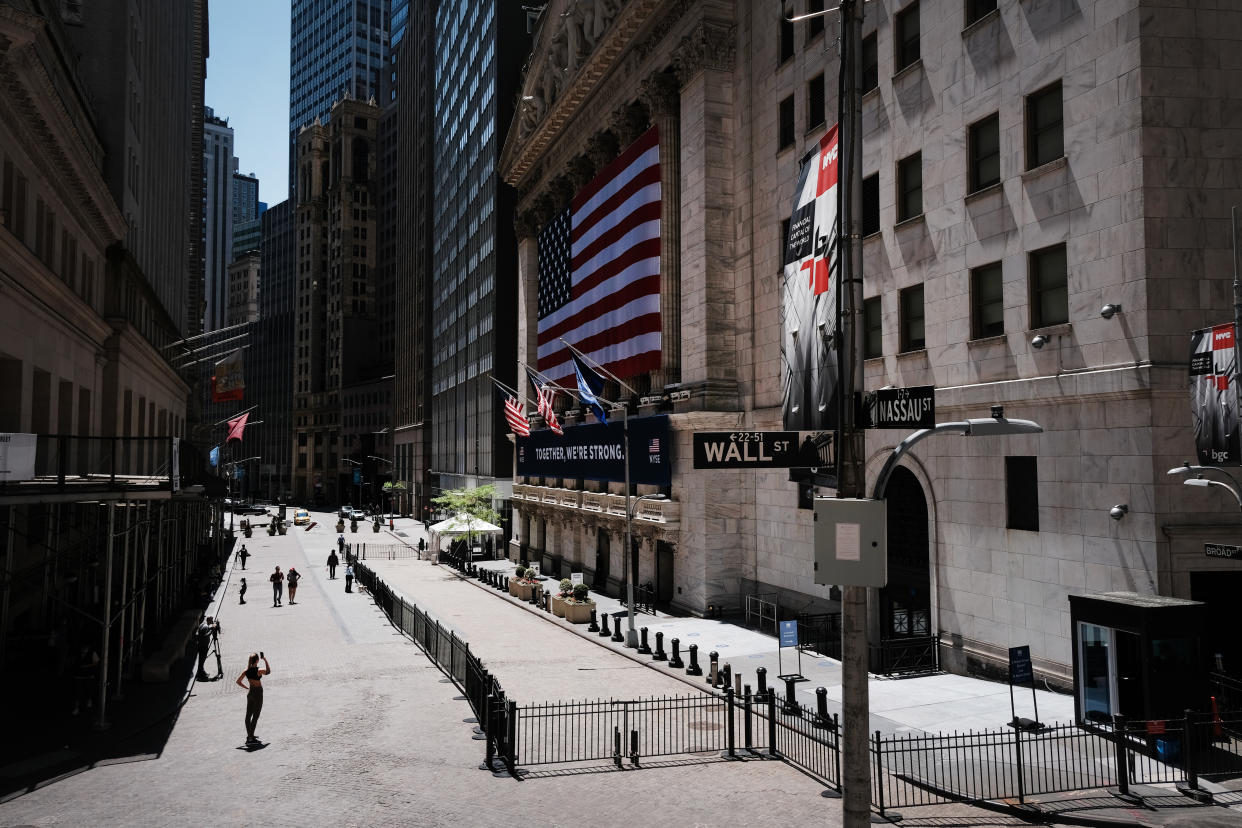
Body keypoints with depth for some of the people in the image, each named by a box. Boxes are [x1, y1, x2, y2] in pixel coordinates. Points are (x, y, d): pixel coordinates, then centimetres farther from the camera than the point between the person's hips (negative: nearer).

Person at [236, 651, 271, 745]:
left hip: (250, 692, 6)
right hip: (258, 693, -6)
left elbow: (238, 681, 2)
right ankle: (250, 738, -2)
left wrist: (246, 688, 12)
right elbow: (268, 671, 1)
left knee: (248, 715, 15)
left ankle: (249, 735, 27)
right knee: (255, 716, -1)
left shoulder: (246, 670, -3)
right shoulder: (259, 670, -19)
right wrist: (265, 660, 5)